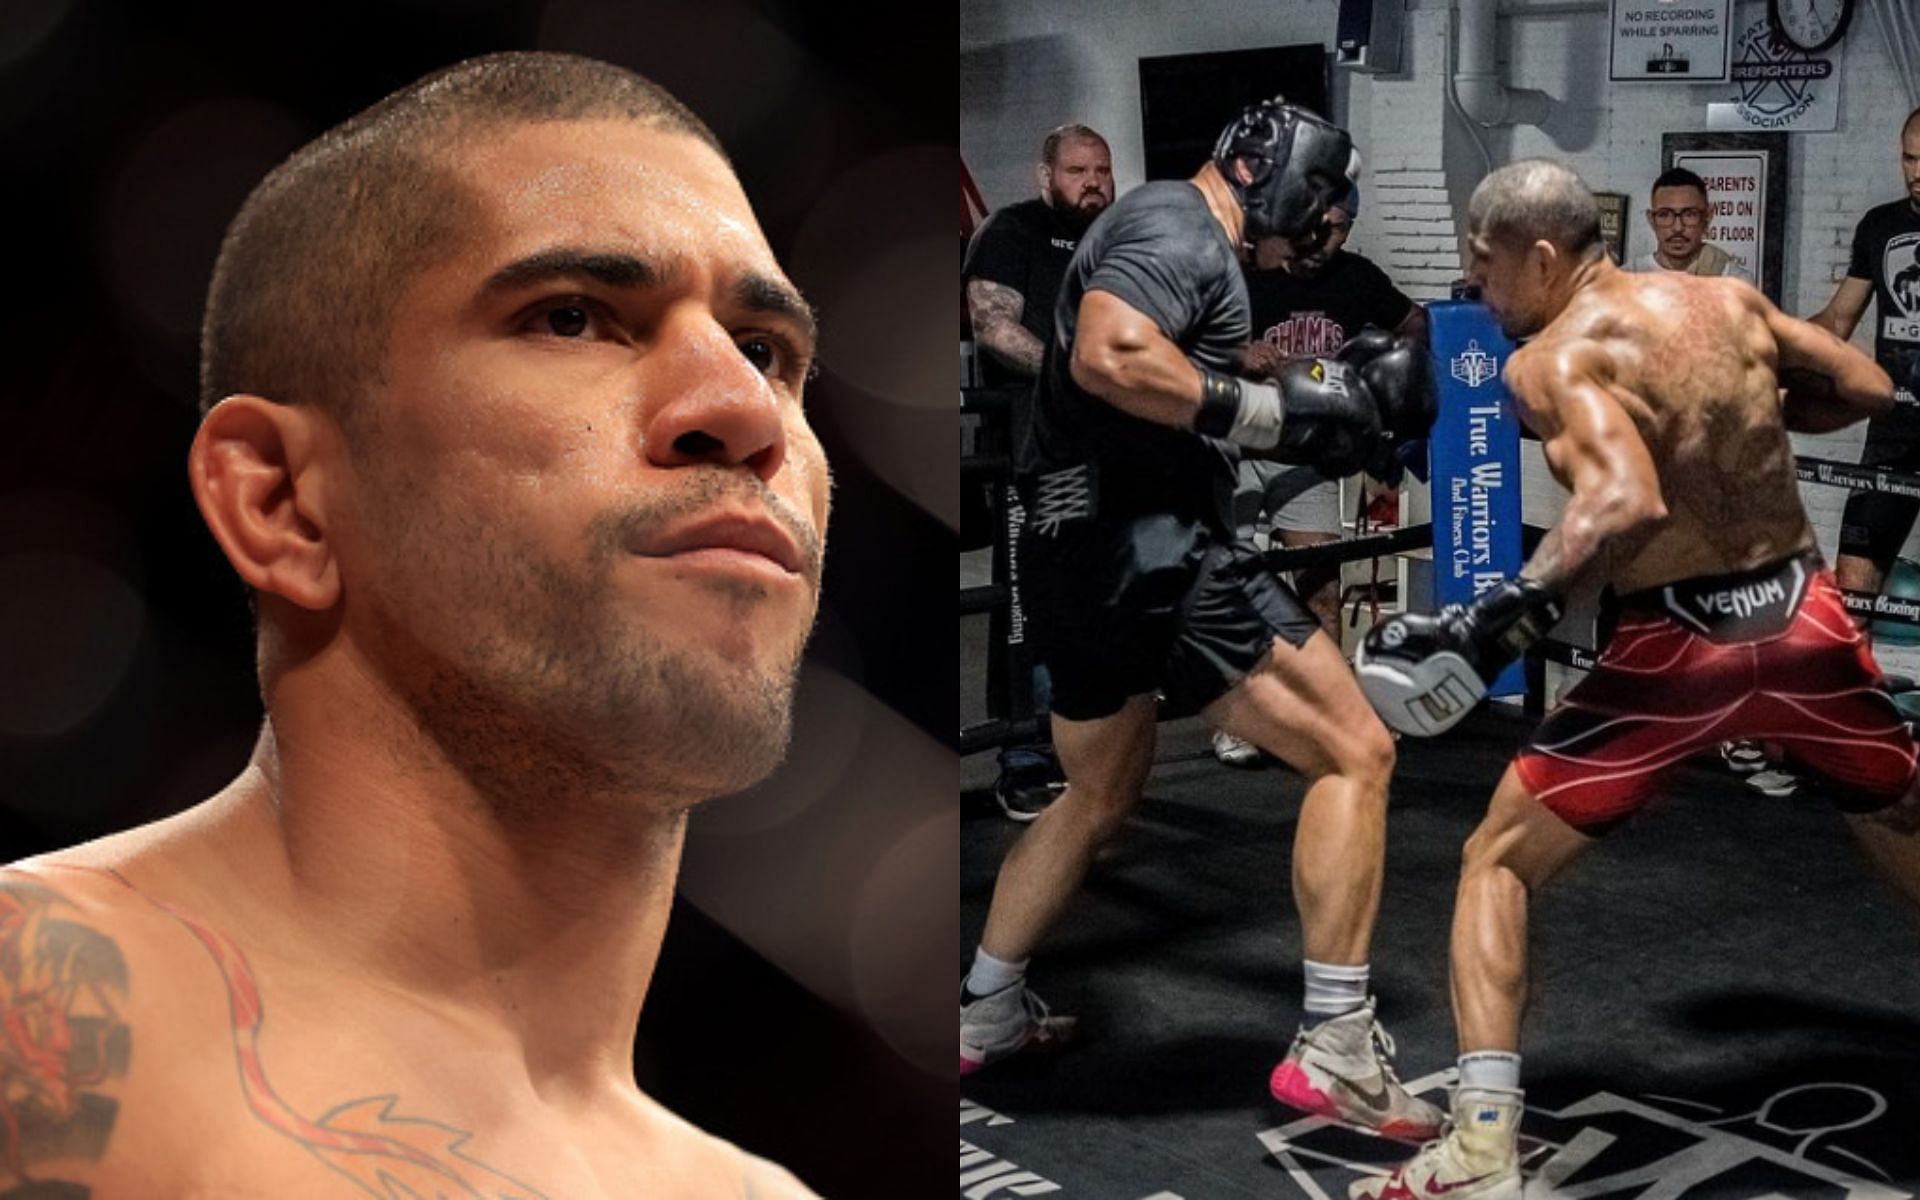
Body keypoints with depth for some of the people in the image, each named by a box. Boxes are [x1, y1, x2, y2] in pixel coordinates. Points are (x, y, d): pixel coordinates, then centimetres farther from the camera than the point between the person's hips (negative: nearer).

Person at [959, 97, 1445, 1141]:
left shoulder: (1169, 231, 22)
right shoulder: (1179, 226, -9)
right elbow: (1108, 357, -29)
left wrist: (1325, 409, 12)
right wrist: (1272, 410, -21)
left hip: (1085, 551, 11)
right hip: (1144, 549, -11)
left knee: (1096, 800, 27)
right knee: (1356, 752, -6)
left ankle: (983, 1014, 38)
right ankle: (1334, 1051, -6)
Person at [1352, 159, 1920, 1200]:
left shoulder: (1553, 358, -11)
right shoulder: (1728, 300, 8)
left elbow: (1627, 502, -28)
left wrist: (1501, 617, -29)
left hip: (1682, 645, -6)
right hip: (1803, 616, 6)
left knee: (1497, 864, 6)